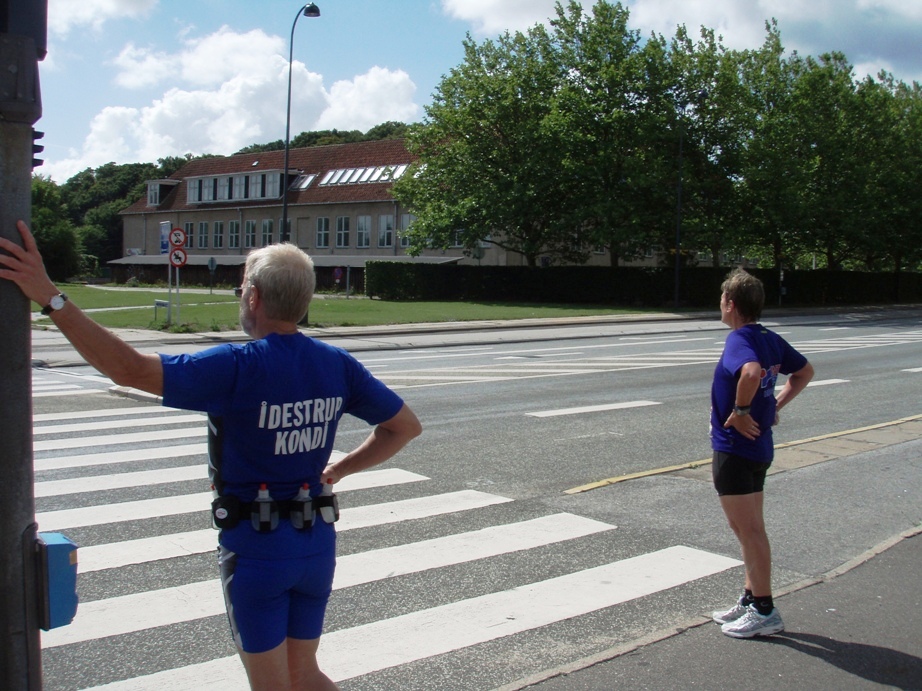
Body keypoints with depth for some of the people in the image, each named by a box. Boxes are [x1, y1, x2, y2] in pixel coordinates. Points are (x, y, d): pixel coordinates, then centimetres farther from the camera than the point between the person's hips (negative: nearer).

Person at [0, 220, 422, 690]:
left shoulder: (239, 367, -21)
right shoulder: (337, 366, -3)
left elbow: (130, 369, -29)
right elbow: (405, 426, 6)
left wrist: (49, 296, -26)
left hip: (256, 546, -5)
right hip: (318, 541, 5)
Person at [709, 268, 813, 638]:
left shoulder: (739, 339, -19)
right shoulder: (770, 338, 8)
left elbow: (751, 372, -40)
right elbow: (805, 372, 21)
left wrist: (740, 411, -26)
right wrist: (775, 405, 15)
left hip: (735, 448, -10)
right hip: (759, 445, 10)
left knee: (749, 530, -1)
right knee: (750, 528, 18)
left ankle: (765, 611, 7)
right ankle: (751, 599, 28)